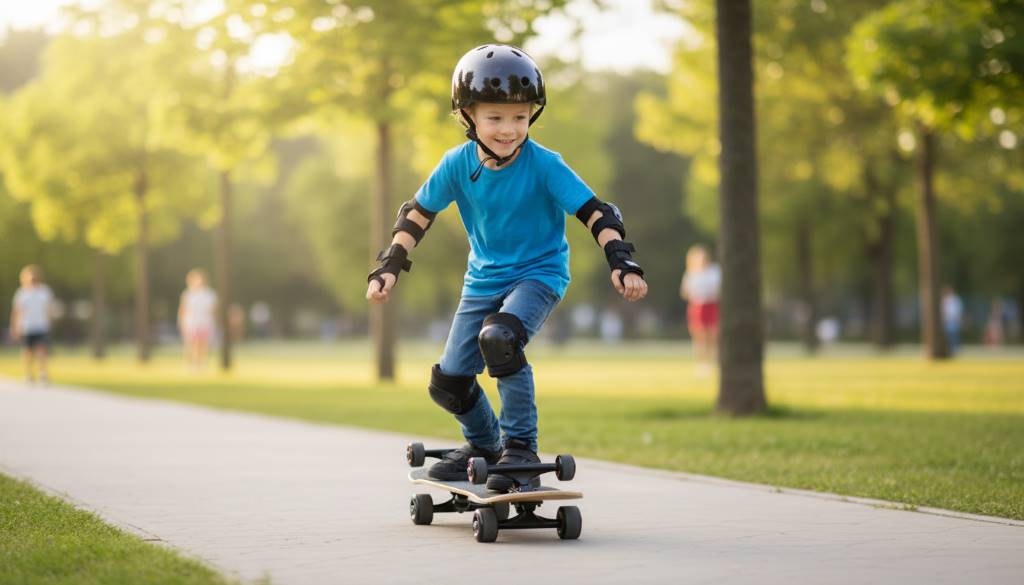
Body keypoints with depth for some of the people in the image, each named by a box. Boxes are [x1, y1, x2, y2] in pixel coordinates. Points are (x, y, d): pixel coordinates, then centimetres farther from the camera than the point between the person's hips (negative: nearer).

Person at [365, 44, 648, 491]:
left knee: (499, 338, -35)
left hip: (538, 273, -4)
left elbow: (594, 212, -19)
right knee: (447, 382, 3)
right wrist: (389, 266, -7)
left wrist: (622, 262, -31)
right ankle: (483, 443, 34)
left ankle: (520, 445, -18)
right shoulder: (457, 164, -11)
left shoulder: (544, 165, -20)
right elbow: (418, 212, 0)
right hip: (483, 279, 5)